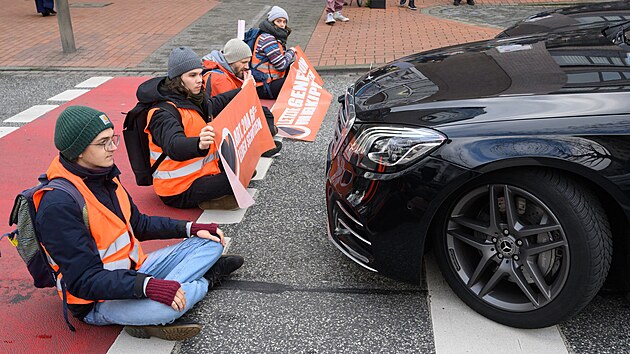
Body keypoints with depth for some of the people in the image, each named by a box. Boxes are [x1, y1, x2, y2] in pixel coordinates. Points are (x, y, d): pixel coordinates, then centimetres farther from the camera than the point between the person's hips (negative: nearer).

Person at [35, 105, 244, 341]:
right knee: (165, 308, -36)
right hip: (97, 302, -8)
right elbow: (83, 280, -27)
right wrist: (149, 286, -37)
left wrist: (189, 228, 4)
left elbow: (138, 224, 15)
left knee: (211, 243, 6)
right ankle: (205, 280, -2)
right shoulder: (59, 205, -25)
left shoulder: (104, 176, 3)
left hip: (132, 271, 8)